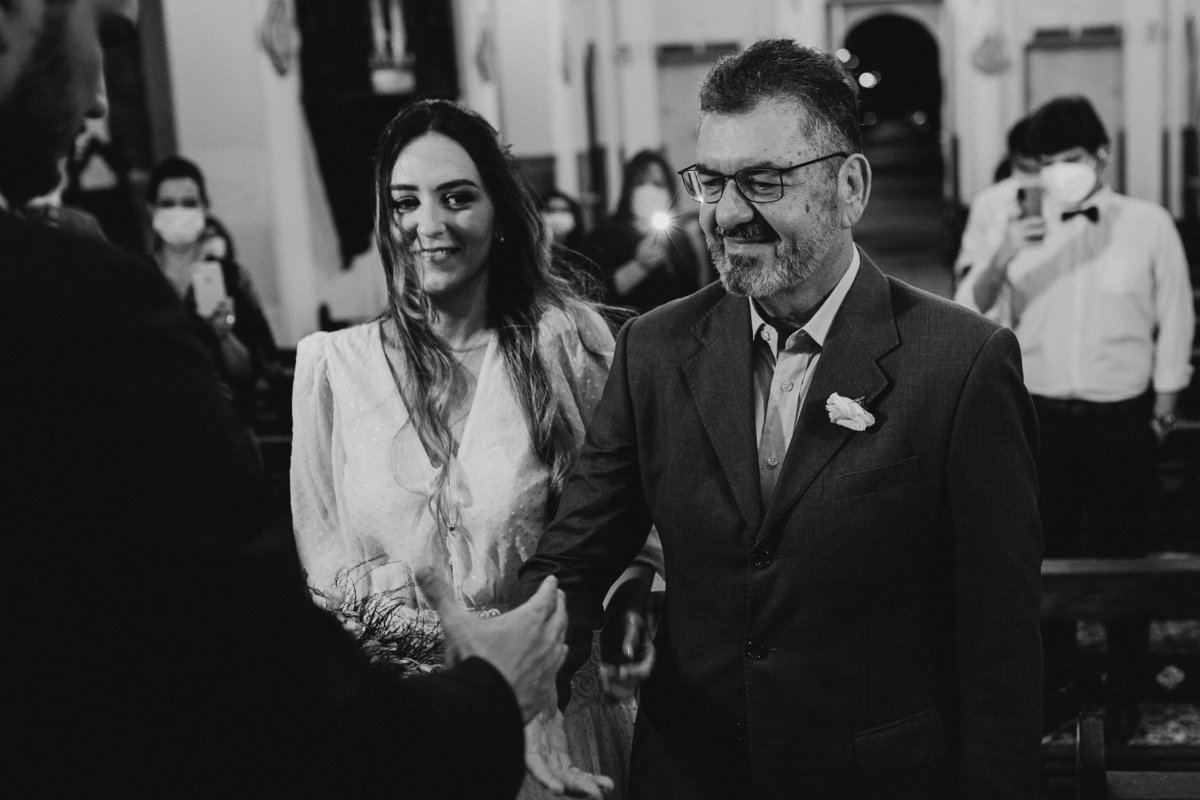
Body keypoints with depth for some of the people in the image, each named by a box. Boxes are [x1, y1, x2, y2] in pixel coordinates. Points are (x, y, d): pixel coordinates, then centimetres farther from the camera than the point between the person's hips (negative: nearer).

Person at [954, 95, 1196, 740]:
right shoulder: (1024, 235, 4)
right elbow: (970, 316, -4)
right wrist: (998, 262, -22)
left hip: (1122, 420, -2)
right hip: (1043, 419, 2)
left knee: (1122, 559, 5)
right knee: (1051, 556, 9)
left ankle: (1125, 697, 19)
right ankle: (1052, 681, 25)